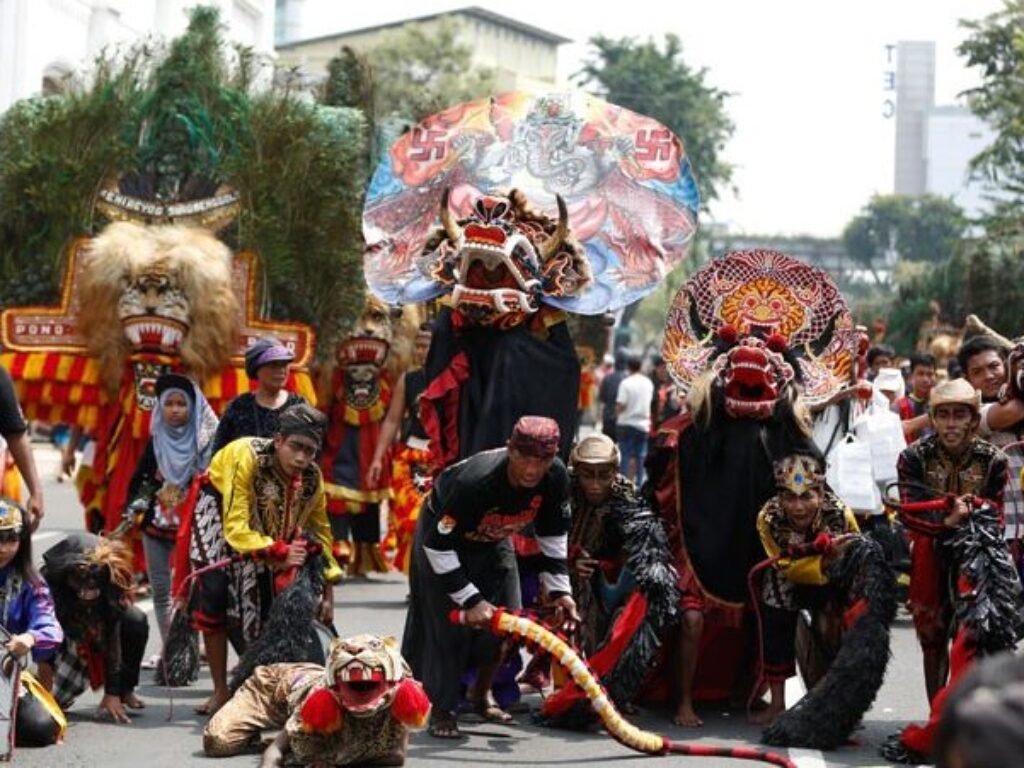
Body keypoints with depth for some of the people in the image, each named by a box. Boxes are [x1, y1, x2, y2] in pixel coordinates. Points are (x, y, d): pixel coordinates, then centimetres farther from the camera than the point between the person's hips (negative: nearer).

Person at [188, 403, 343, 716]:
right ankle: (220, 692, -10)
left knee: (263, 598, -4)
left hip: (263, 521, 5)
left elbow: (320, 531, -6)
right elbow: (235, 527, -37)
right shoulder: (246, 458, -37)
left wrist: (328, 592, -8)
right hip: (219, 510, -5)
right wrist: (279, 552, -44)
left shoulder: (312, 478, -20)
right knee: (215, 593, -20)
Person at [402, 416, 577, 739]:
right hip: (443, 533, -6)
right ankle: (441, 710, 3)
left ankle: (481, 694, 24)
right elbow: (438, 545, -33)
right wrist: (470, 600, -31)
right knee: (448, 623, -12)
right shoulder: (474, 481, -42)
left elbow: (554, 534, -5)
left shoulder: (555, 477, -25)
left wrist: (559, 588, -11)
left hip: (493, 539, 6)